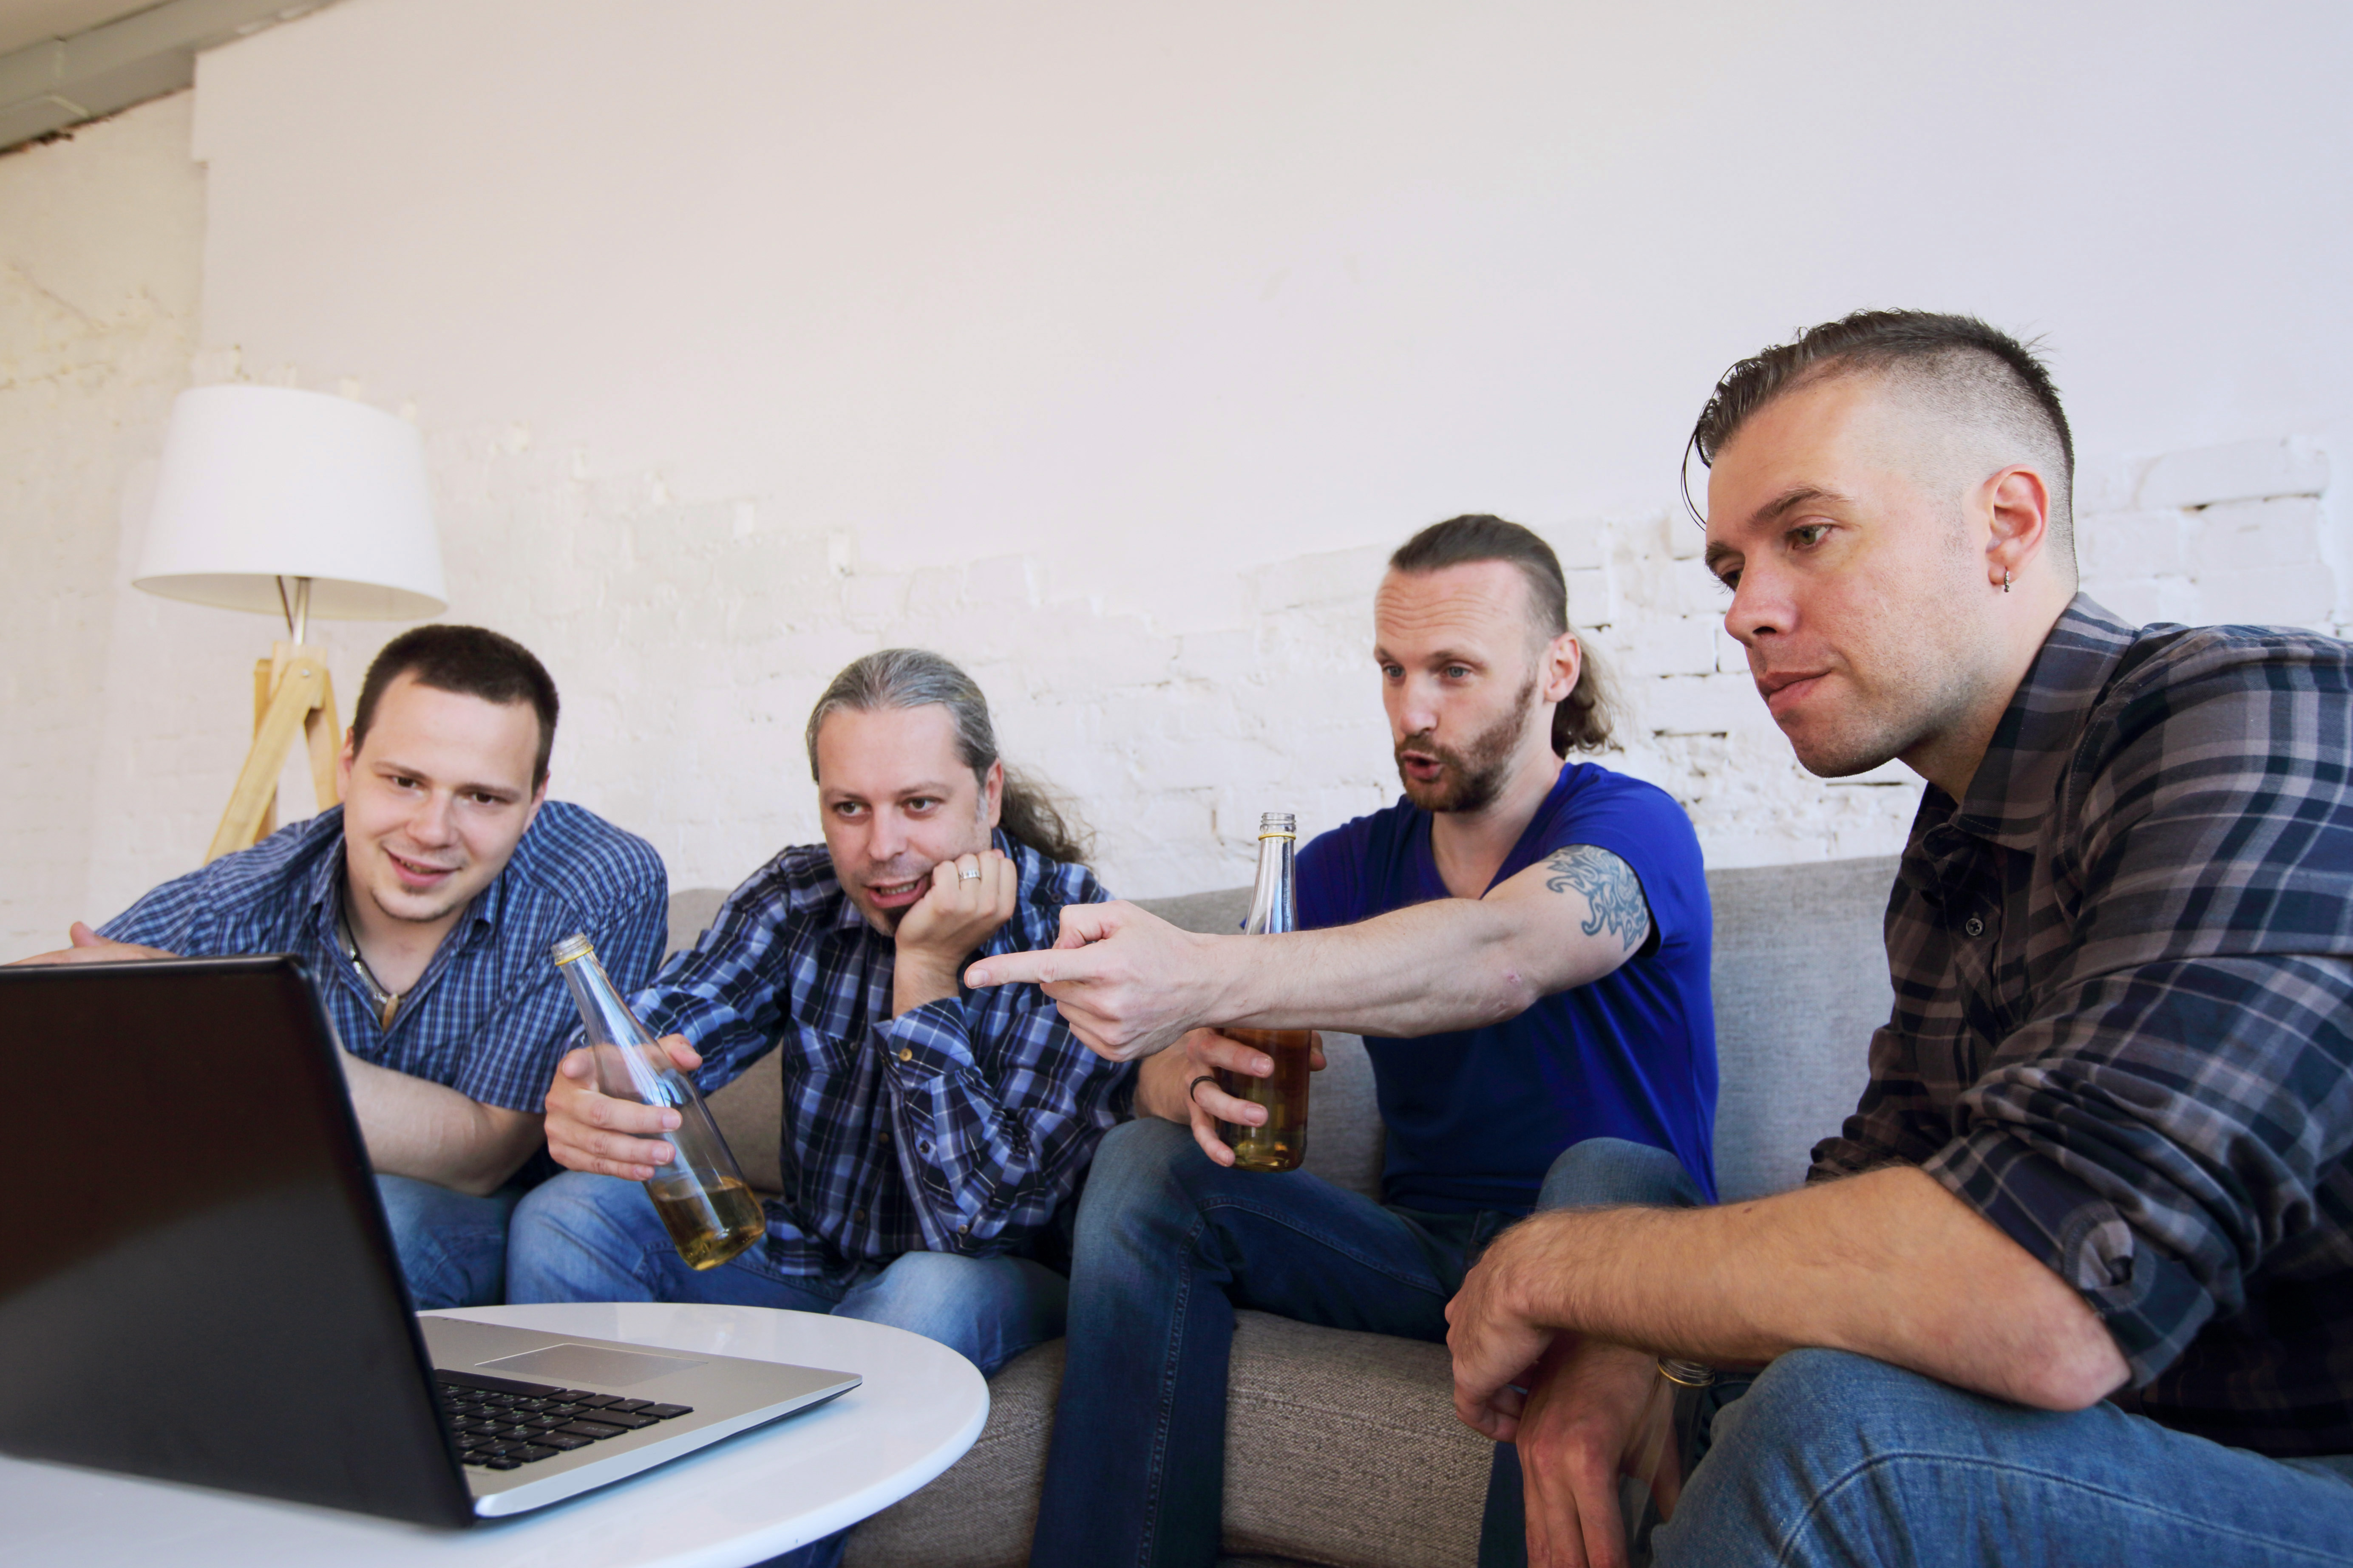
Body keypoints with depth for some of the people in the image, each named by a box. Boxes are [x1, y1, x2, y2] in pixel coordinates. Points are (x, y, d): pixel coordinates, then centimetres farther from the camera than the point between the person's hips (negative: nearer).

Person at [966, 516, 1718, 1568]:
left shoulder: (1633, 827, -9)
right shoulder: (1348, 865, 6)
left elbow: (1501, 958, -34)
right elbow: (1156, 1081, -1)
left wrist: (1201, 977, -49)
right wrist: (1196, 1075, -28)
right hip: (1422, 1247, 4)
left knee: (1606, 1178, -36)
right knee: (1143, 1165, -14)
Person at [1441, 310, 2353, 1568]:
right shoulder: (1957, 852, 9)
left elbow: (2042, 1307, -33)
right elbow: (1868, 1193, 8)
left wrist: (1552, 1265, -19)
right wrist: (1612, 1337, -11)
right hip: (2144, 1455, 8)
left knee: (1840, 1429, -30)